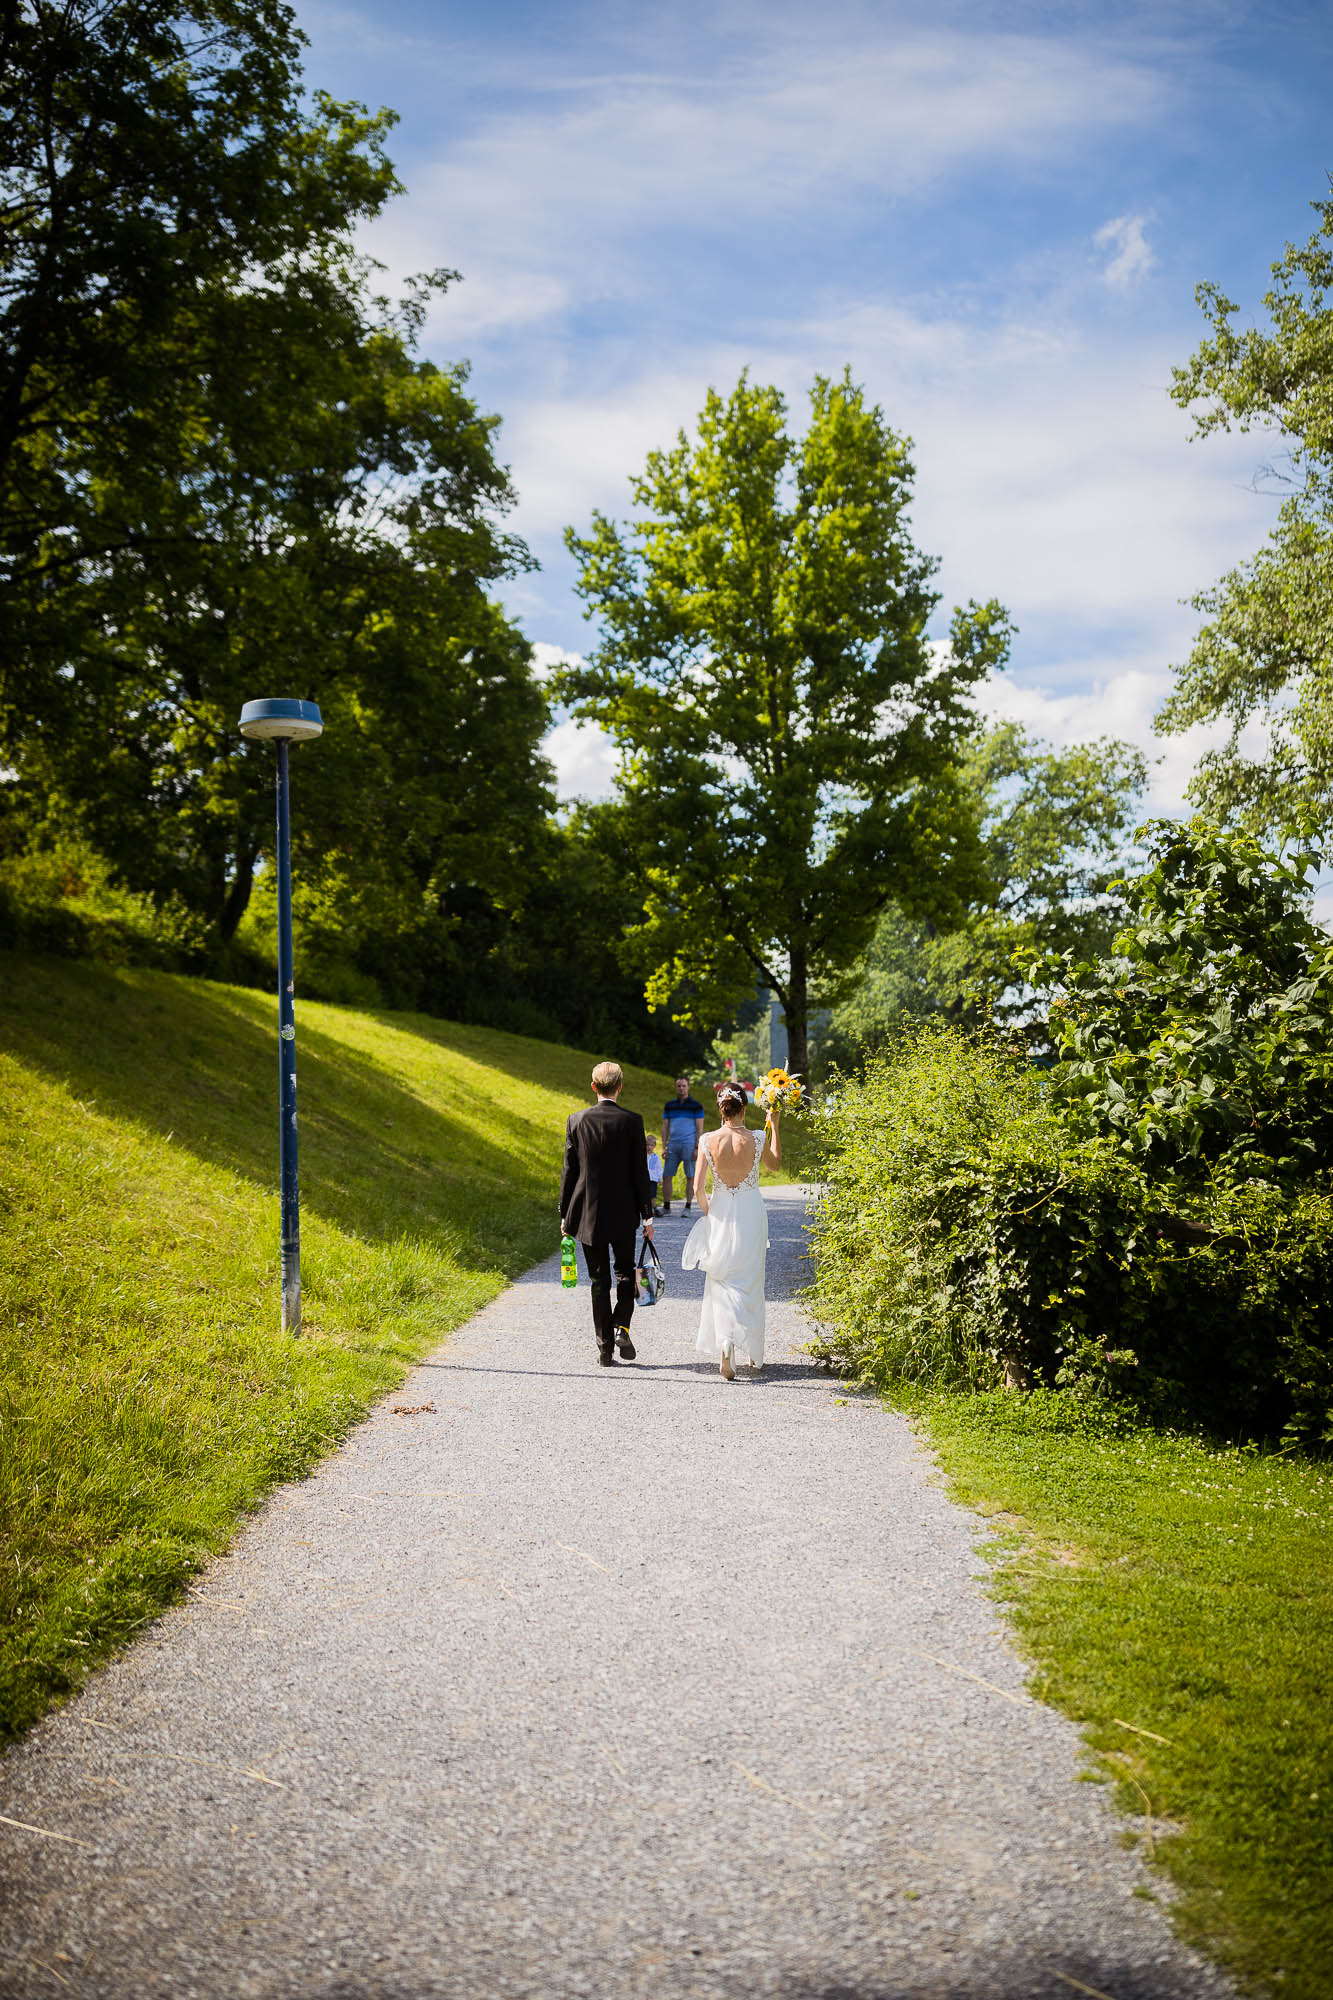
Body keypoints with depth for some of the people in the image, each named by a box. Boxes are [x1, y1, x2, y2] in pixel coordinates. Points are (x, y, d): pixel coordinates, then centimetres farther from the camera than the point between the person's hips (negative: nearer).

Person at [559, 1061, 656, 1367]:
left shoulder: (577, 1121, -4)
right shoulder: (631, 1121, -8)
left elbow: (569, 1171, 0)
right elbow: (640, 1172, -6)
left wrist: (565, 1215, 8)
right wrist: (647, 1215, 2)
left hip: (588, 1214, 1)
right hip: (623, 1213, -1)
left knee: (599, 1281, 8)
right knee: (625, 1272, 17)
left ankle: (605, 1347, 8)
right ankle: (621, 1326, -2)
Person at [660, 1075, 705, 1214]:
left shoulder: (696, 1105, 2)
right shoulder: (669, 1105, 12)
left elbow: (699, 1128, -2)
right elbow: (665, 1126, 12)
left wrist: (697, 1148, -10)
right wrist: (664, 1147, 4)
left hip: (689, 1145, -3)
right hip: (673, 1145, 3)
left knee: (690, 1176, 0)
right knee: (667, 1176, 0)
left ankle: (688, 1207, 6)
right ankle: (666, 1207, 6)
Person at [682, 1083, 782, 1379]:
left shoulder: (708, 1141, -11)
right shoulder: (756, 1140, -11)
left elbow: (698, 1188, -8)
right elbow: (775, 1163, 12)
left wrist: (707, 1211, 10)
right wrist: (774, 1125, 19)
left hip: (720, 1213, 0)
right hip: (751, 1213, 0)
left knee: (722, 1285, 10)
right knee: (750, 1284, 13)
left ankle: (725, 1345, -11)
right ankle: (753, 1354, 17)